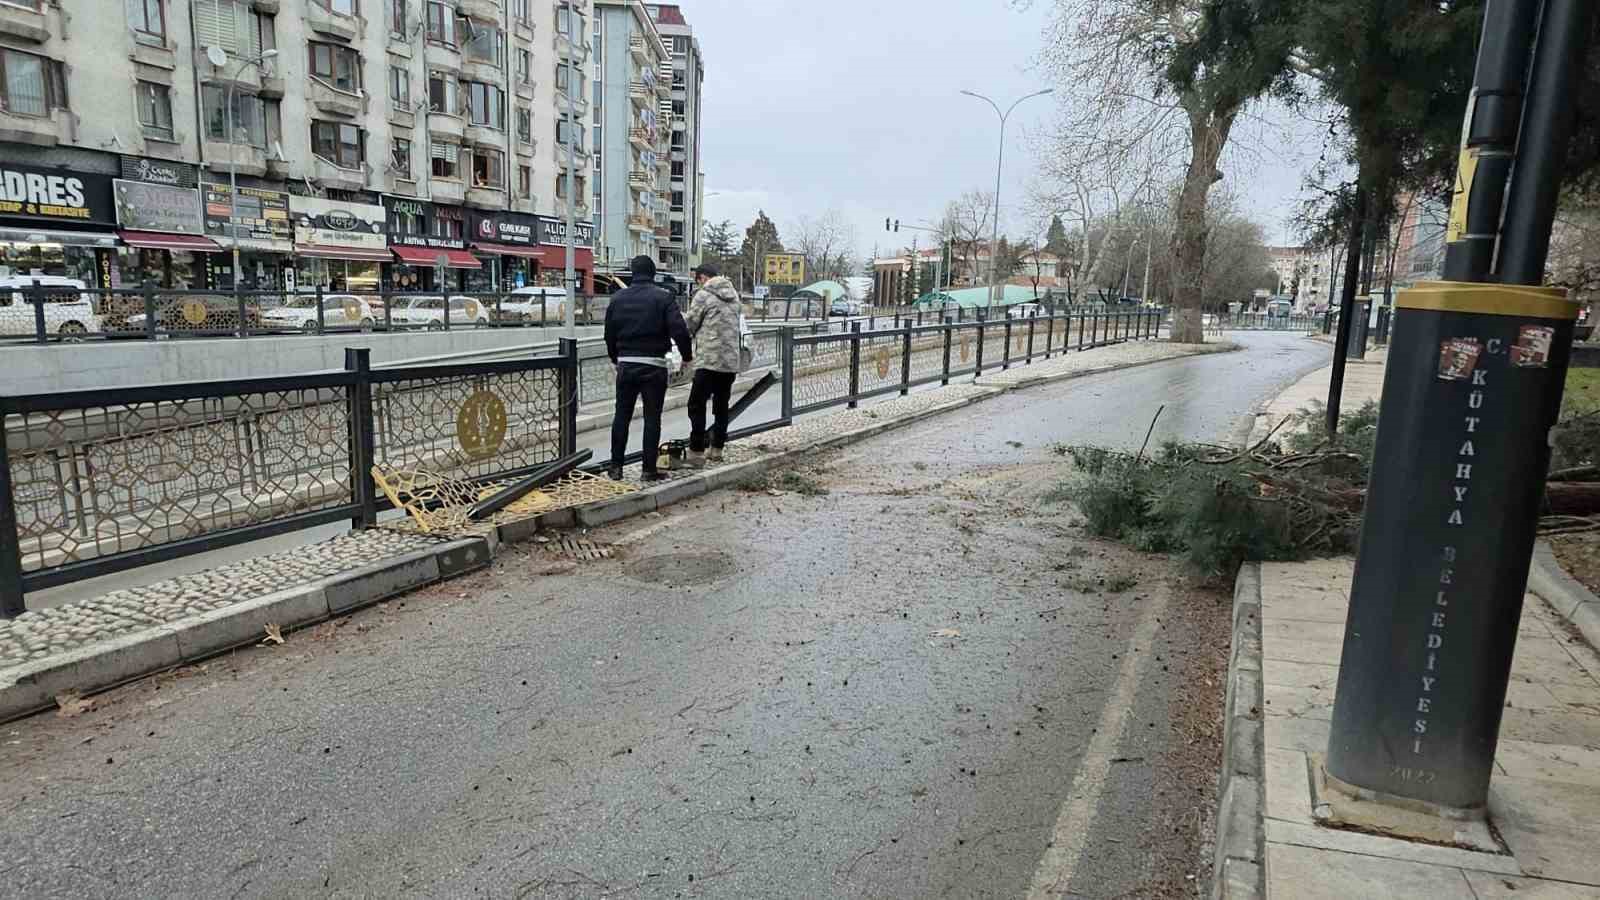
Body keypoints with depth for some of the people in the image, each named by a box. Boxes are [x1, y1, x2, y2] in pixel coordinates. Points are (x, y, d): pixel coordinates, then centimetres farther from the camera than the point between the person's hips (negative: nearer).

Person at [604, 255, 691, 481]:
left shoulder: (618, 298, 7)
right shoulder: (664, 297, -7)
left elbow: (609, 333, 12)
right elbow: (679, 330, -15)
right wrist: (687, 355, -1)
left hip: (625, 364, 3)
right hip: (654, 366, -3)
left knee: (621, 416, 12)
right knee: (652, 418, 3)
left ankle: (616, 467, 15)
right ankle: (649, 469, 5)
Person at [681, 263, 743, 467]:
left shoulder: (703, 295, -6)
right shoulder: (734, 295, 15)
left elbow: (689, 326, -3)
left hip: (710, 360, -7)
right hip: (732, 361, 7)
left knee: (697, 406, -3)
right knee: (721, 406, 13)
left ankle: (696, 452, -6)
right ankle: (717, 450, 18)